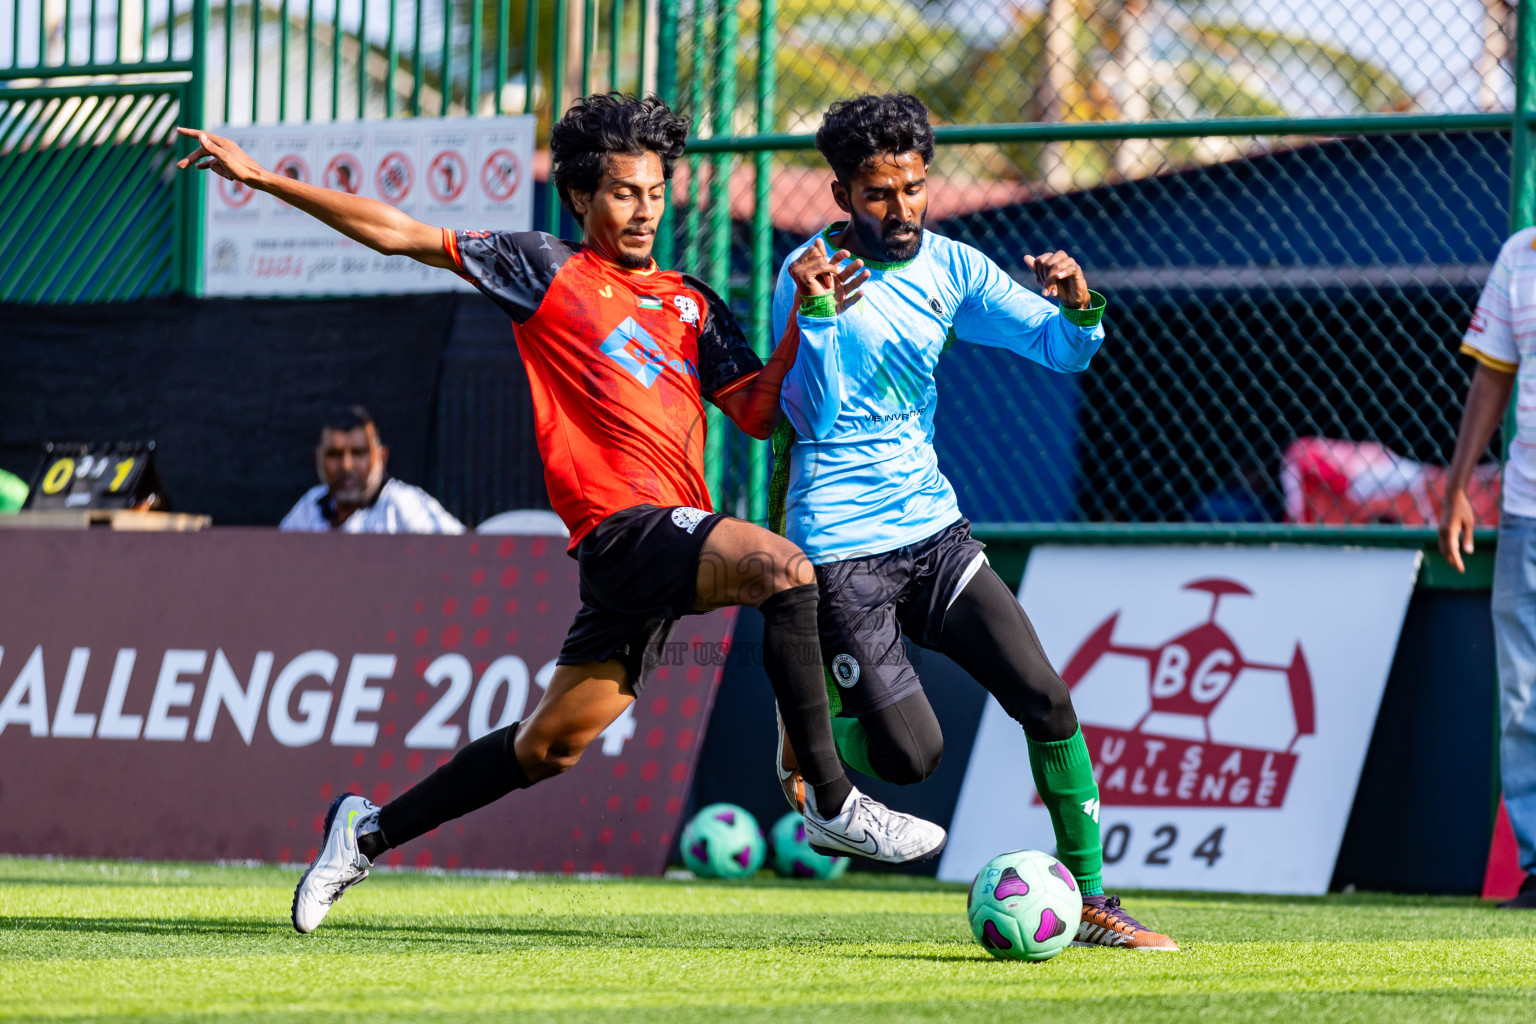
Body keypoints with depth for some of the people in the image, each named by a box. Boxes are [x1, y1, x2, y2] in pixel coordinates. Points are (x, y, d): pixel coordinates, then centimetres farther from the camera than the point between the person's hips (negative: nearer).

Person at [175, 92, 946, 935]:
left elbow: (759, 414, 12)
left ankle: (371, 831, 24)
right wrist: (262, 178, 6)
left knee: (549, 745, 9)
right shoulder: (546, 271, 6)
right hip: (622, 523, -6)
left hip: (676, 534, 6)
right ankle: (832, 804, -27)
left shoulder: (691, 305, 20)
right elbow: (396, 234, 8)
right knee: (783, 568, -29)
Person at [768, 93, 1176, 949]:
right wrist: (818, 313, -30)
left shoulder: (949, 267, 5)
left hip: (933, 526, 5)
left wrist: (1081, 308, -19)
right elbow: (813, 417, -16)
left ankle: (1093, 902, 1)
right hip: (841, 546, -5)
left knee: (1045, 696, -8)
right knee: (914, 755, -11)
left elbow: (1062, 349, 4)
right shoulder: (810, 273, -10)